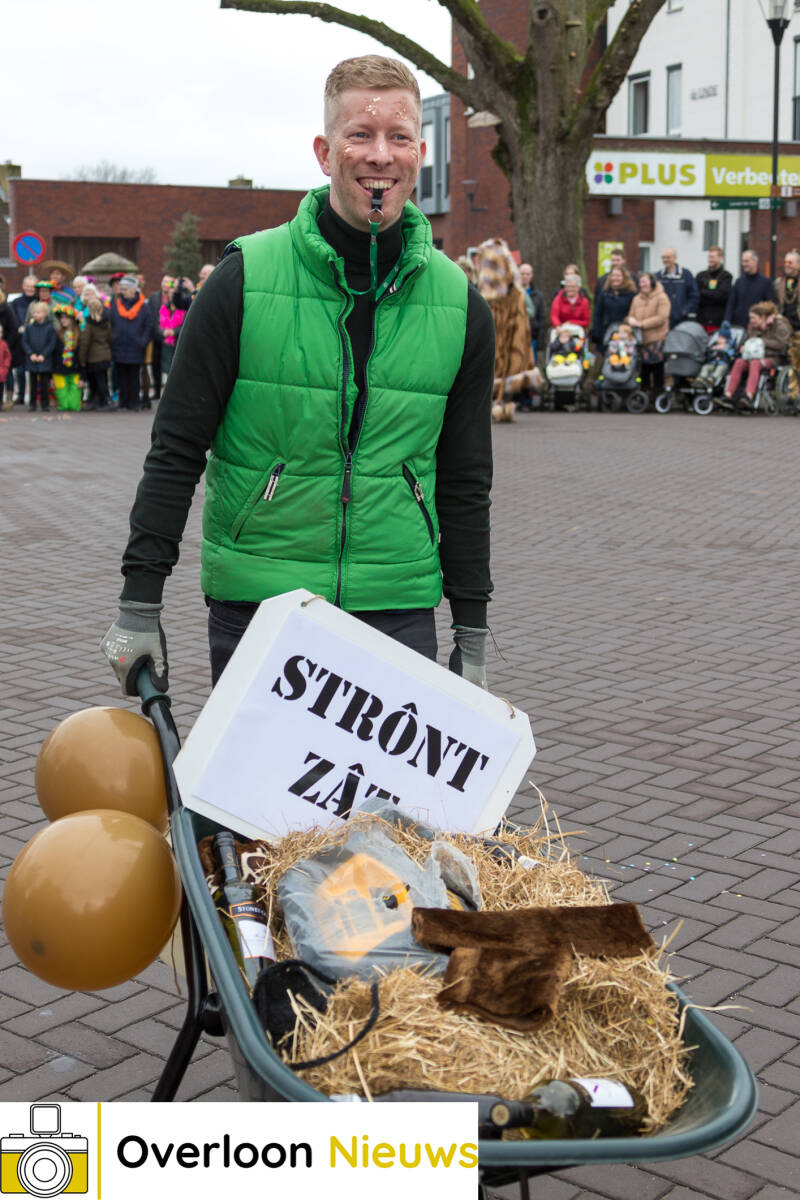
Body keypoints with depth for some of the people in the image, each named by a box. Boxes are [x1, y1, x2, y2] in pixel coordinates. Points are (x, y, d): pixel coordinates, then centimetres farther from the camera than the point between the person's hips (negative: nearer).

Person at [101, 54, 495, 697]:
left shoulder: (459, 305, 4)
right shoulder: (247, 278, -5)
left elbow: (466, 484, 10)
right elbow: (176, 452, -2)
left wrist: (473, 635, 9)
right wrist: (140, 605, -5)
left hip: (398, 611, 2)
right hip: (254, 602, -2)